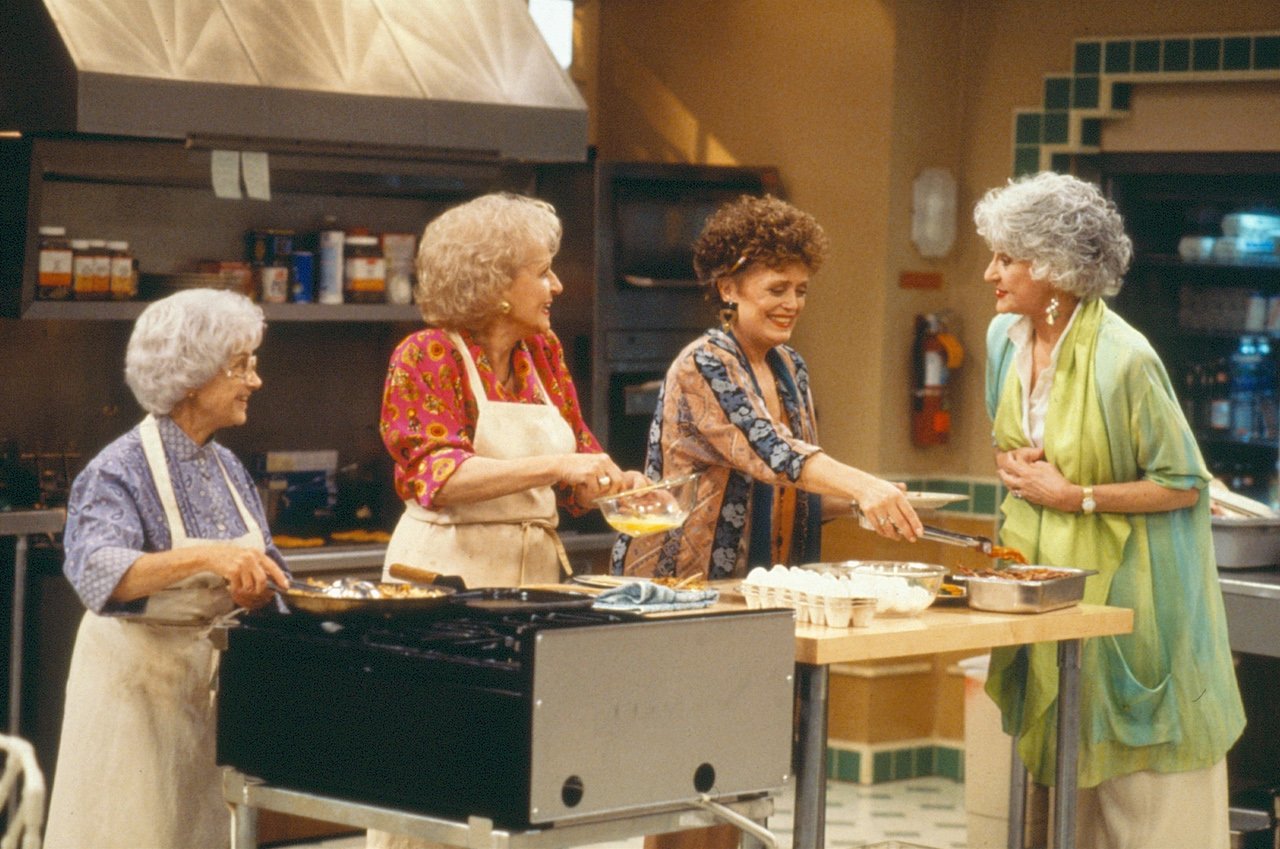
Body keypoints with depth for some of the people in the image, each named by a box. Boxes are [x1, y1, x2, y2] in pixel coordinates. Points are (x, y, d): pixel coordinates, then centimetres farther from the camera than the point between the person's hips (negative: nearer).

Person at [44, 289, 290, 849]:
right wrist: (205, 556, -44)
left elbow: (268, 573, 11)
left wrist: (257, 588, -12)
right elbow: (98, 573, -32)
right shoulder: (122, 468, -15)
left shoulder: (227, 468, 7)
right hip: (138, 678, -6)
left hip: (215, 676, 6)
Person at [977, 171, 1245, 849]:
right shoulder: (1005, 338, 3)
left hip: (1121, 586, -7)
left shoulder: (1122, 360, -20)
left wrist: (1075, 496, -17)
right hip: (1042, 574, 7)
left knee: (1139, 792, -1)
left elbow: (1186, 485, -16)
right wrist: (1010, 463, -1)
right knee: (1059, 765, 12)